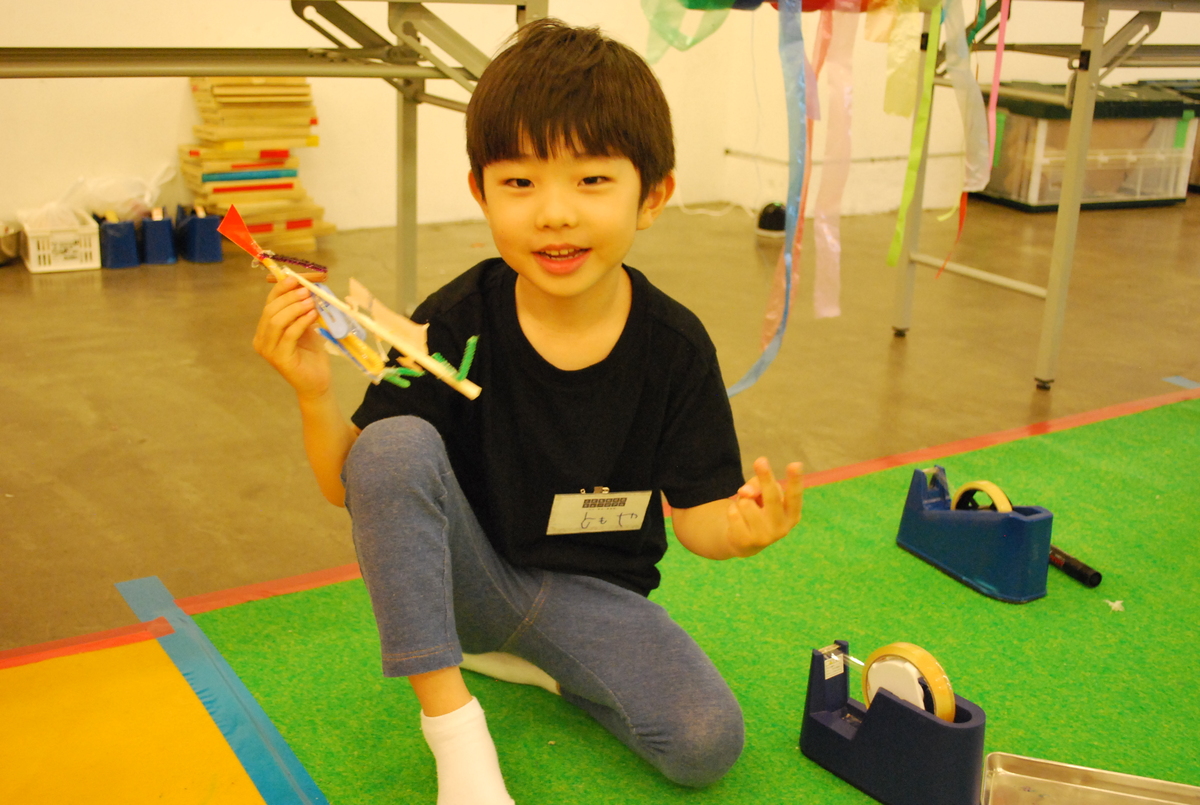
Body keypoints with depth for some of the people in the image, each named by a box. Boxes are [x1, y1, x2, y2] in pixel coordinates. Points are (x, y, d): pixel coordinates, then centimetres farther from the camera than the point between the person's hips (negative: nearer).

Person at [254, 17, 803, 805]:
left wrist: (737, 526, -31)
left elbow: (695, 510, -7)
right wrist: (315, 392, -30)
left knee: (709, 741, -23)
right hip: (468, 574, 0)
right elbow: (351, 486, -11)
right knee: (393, 442, -30)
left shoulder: (675, 344, -12)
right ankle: (450, 713, -19)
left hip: (592, 593, 1)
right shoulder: (453, 324, -14)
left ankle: (521, 657, 4)